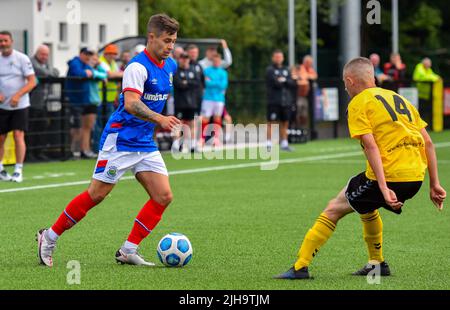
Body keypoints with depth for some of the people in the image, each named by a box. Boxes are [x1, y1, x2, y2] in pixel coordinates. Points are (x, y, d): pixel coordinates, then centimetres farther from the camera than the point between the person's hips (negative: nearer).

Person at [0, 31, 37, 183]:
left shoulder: (22, 59, -6)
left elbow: (32, 82, -9)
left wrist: (18, 95, -21)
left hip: (19, 105, -3)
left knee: (18, 135, -12)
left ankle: (18, 171, -7)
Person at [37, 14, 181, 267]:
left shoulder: (170, 66, 9)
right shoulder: (138, 67, -18)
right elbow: (131, 104, -32)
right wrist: (159, 119, -44)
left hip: (146, 144, 8)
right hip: (121, 140, -8)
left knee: (164, 196, -4)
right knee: (96, 195, -6)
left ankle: (128, 251, 1)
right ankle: (50, 238, 9)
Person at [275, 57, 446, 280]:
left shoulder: (358, 103, 0)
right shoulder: (398, 98, 22)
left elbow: (371, 147, -14)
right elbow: (428, 143, 17)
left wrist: (383, 188, -21)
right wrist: (434, 184, 18)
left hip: (389, 175, -7)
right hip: (416, 177, 7)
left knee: (334, 209, 5)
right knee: (366, 206, 32)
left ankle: (300, 267, 2)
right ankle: (377, 264, 38)